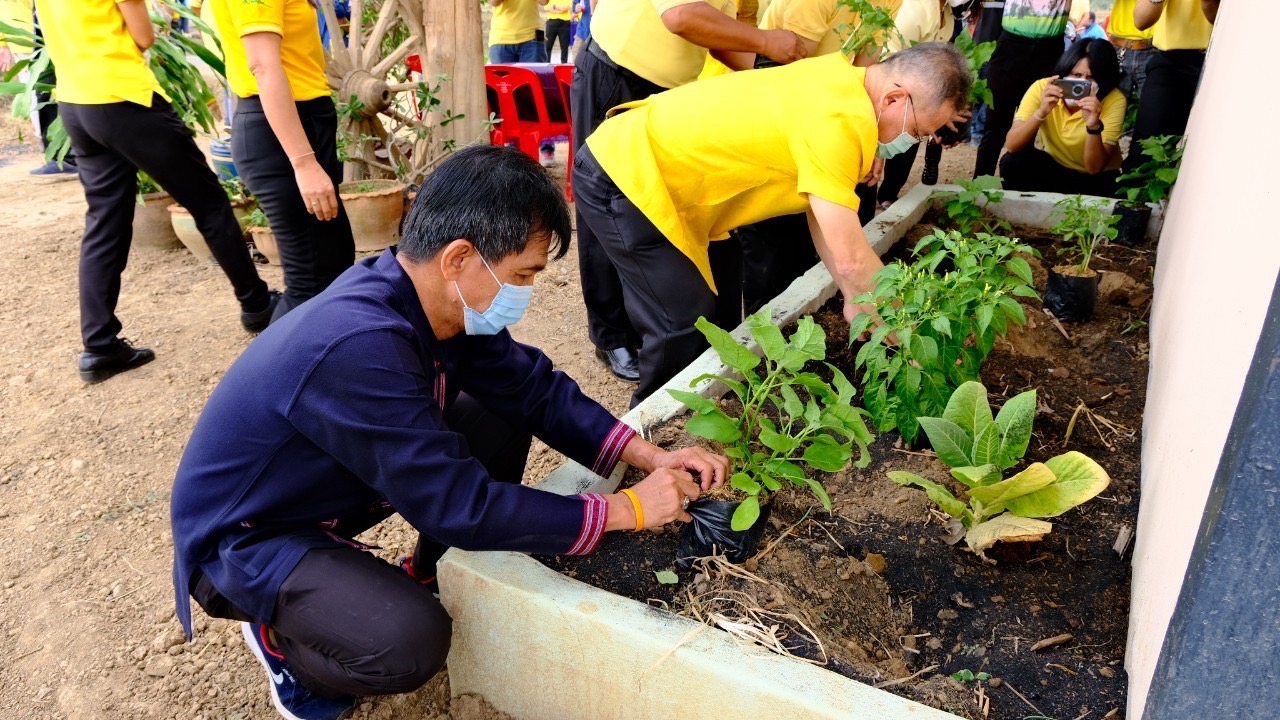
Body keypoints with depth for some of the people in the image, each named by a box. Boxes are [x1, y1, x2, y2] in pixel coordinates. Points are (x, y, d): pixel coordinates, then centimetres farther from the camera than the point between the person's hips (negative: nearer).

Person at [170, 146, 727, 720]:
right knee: (410, 643, -29)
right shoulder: (360, 346, -37)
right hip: (242, 538, -7)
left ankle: (429, 578, 15)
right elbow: (460, 505, -32)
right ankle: (280, 635, 4)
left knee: (500, 423, -4)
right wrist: (626, 509, -25)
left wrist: (651, 456, -13)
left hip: (328, 490, 8)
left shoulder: (439, 301, -12)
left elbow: (535, 388, -3)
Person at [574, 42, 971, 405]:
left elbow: (821, 211, 8)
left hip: (635, 159, 10)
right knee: (686, 326, -6)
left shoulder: (841, 84, 4)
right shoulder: (839, 120, -26)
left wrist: (856, 298, 4)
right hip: (622, 176, -10)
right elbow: (850, 259, -25)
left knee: (719, 292, 17)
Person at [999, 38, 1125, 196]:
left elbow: (1094, 168, -25)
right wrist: (1041, 112, -40)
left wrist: (1093, 126, -40)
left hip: (1096, 178, -1)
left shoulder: (1114, 100, -22)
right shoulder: (1042, 88, -18)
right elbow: (1011, 146, -27)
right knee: (1012, 162, -26)